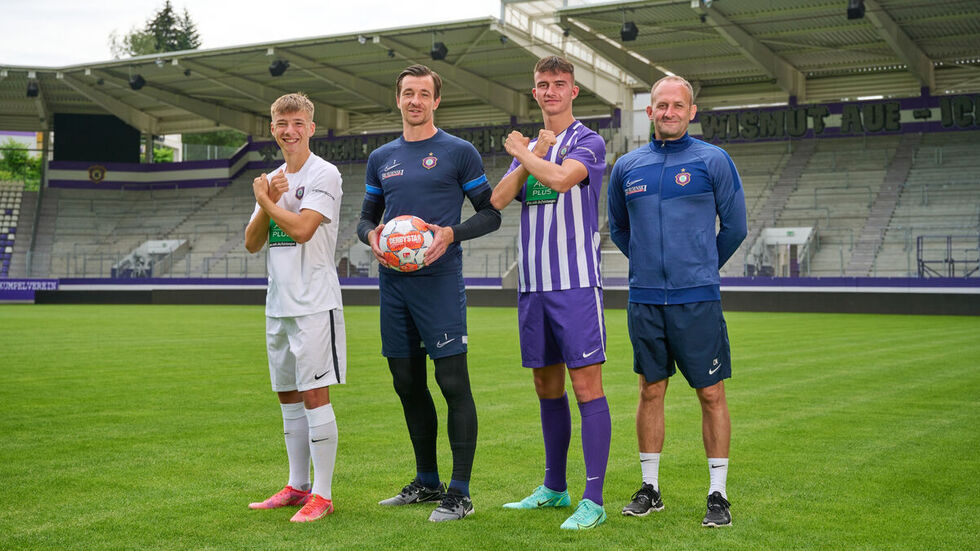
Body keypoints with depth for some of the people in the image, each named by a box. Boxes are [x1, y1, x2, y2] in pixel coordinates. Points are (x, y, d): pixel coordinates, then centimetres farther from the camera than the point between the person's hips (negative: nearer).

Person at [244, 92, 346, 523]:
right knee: (288, 395, 12)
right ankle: (297, 487, 22)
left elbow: (302, 229, -19)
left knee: (314, 394, -8)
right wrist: (265, 203, -6)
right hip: (278, 304, 8)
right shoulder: (271, 180, 16)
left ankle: (322, 495, -2)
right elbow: (252, 243, 10)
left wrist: (265, 200, -5)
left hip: (313, 302, -8)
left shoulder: (324, 174, -7)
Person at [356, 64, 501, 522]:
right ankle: (426, 482, 24)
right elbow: (366, 217, 21)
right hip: (393, 282, 6)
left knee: (453, 383, -7)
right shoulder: (381, 158, 15)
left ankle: (460, 493, -1)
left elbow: (490, 213, 1)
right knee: (407, 384, 11)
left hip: (439, 280, -6)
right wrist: (371, 234, -2)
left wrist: (451, 234, -16)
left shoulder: (459, 153, 1)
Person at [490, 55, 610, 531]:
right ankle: (554, 488, 24)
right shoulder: (528, 145, 18)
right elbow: (499, 199, 4)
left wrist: (523, 153, -4)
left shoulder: (588, 141, -1)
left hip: (575, 282, -6)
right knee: (547, 386, 13)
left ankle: (593, 500, -6)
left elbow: (560, 178, -22)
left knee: (586, 384, -8)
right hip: (532, 283, 6)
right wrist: (529, 156, -6)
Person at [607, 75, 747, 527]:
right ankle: (649, 488, 20)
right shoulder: (627, 166, 8)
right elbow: (618, 228, 22)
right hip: (644, 299, 3)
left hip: (697, 300, -3)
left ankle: (718, 494, 8)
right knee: (651, 392, 10)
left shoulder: (713, 160, -2)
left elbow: (734, 227, 4)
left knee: (711, 394, -1)